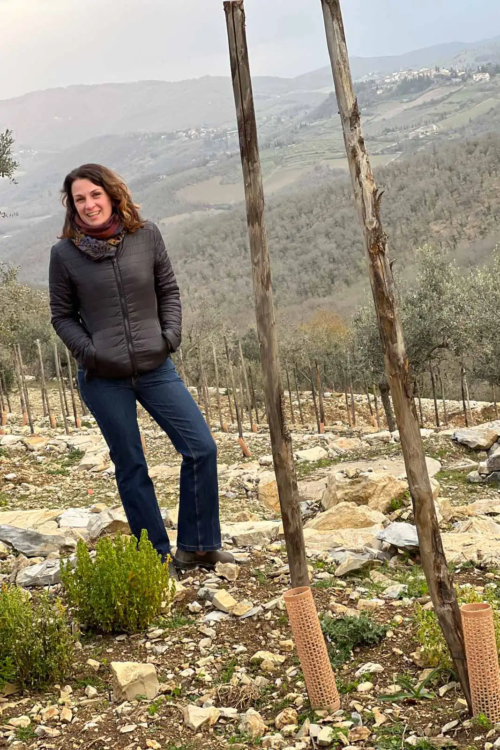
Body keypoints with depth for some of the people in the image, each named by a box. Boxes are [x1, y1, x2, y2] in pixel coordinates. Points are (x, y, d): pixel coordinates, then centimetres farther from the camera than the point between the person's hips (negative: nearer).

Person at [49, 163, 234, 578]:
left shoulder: (147, 236, 0)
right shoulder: (65, 252, -4)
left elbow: (169, 290, 9)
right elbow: (62, 315, 4)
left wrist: (171, 336, -4)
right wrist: (89, 351, -9)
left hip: (155, 368, 2)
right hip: (104, 379, -2)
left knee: (201, 448, -2)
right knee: (131, 467, 7)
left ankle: (197, 546, 13)